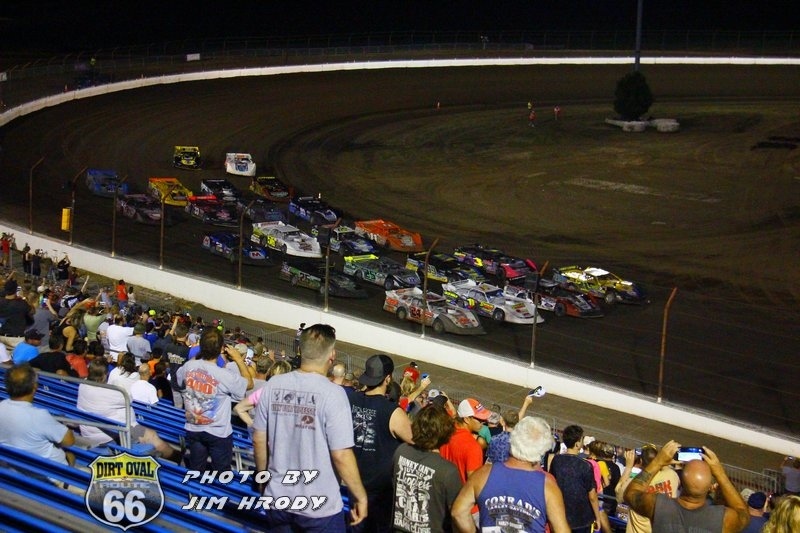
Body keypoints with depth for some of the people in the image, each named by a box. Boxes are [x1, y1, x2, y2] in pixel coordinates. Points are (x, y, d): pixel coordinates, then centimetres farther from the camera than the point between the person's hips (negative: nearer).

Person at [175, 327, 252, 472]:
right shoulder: (226, 375, -26)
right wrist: (238, 359, -1)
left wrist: (200, 354, 13)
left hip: (194, 430, 4)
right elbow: (249, 383, -7)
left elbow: (179, 380, 13)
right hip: (218, 433, -4)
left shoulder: (188, 367, -13)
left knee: (195, 472, 20)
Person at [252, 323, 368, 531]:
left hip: (277, 498, 4)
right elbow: (341, 455, -17)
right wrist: (361, 497, -5)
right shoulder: (332, 393, -17)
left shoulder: (273, 385, -4)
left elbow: (259, 440, 5)